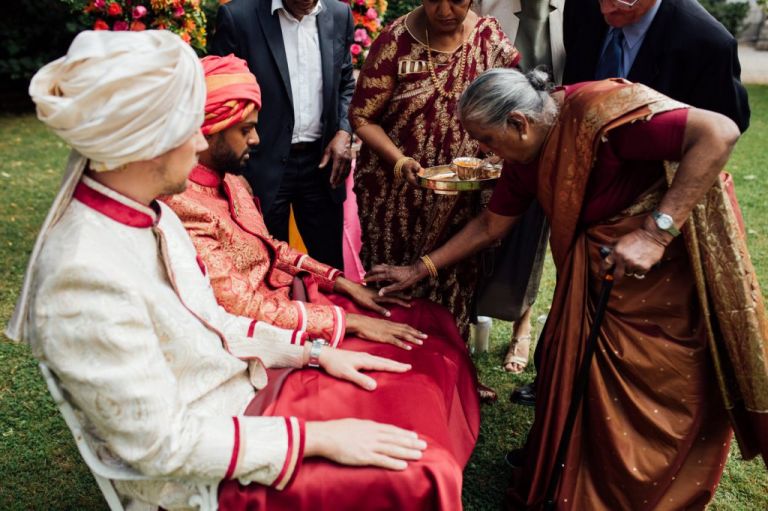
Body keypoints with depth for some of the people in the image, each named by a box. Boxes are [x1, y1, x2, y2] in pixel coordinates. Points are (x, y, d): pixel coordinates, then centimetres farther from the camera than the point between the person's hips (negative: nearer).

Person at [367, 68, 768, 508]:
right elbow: (491, 225, 11)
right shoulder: (525, 157, -1)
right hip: (596, 270, 8)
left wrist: (655, 232, -33)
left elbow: (719, 132, -31)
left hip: (671, 262, -7)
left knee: (662, 398, 4)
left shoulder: (599, 109, -27)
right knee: (575, 379, 14)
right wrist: (420, 270, 12)